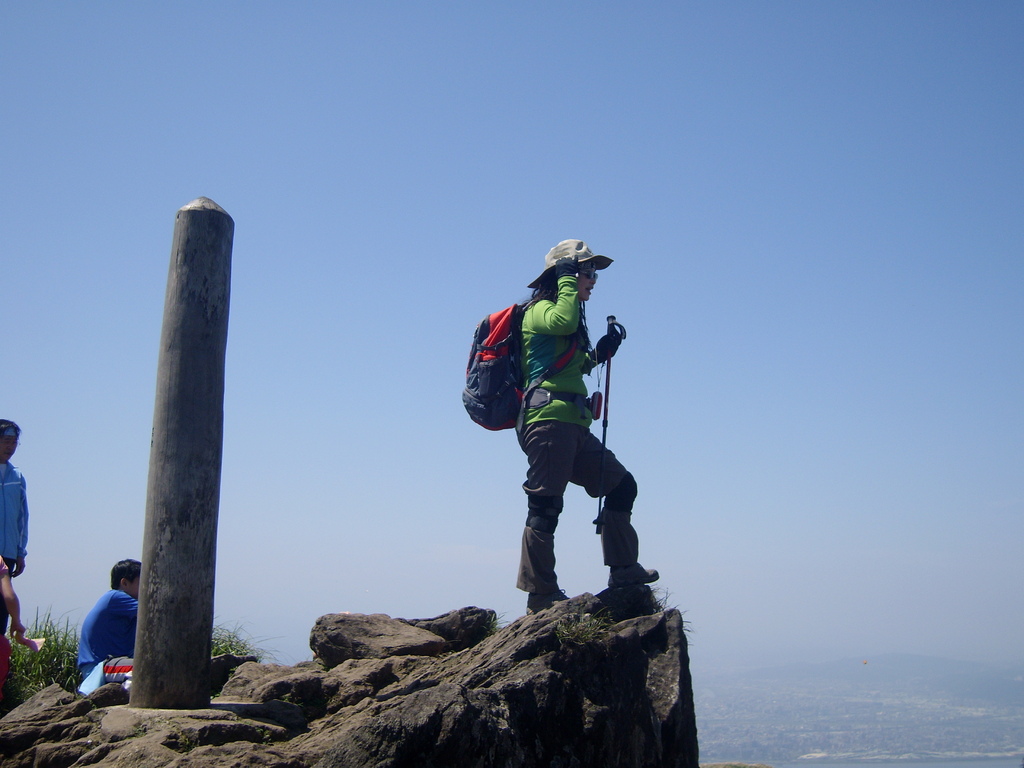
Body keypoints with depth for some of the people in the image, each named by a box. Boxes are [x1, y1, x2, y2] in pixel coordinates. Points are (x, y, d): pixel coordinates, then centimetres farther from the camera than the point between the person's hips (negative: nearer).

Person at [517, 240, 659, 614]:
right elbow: (563, 321, -26)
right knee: (545, 505, -10)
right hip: (548, 418, -10)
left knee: (621, 485, 13)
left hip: (574, 424, 10)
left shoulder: (567, 317, 26)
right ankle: (540, 593, -7)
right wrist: (568, 280, -13)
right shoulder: (540, 309, -2)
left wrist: (598, 354, 18)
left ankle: (623, 569, 20)